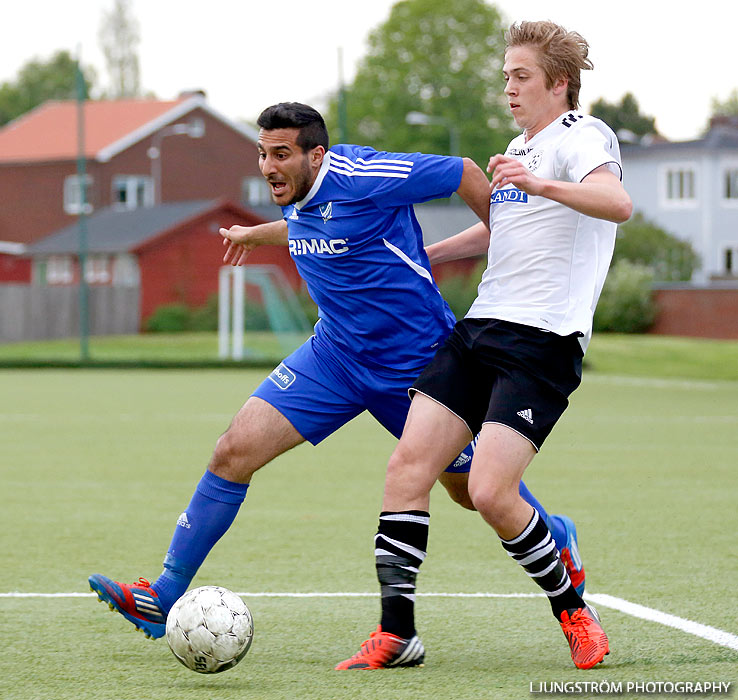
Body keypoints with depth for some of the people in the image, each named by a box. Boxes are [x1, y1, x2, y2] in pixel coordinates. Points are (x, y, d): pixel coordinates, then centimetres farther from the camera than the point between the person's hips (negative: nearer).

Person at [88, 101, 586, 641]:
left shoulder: (361, 178, -23)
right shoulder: (298, 197, 0)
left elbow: (464, 174, -14)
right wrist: (256, 234, 42)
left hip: (415, 361, -6)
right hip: (336, 352, 6)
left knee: (471, 488, 9)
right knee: (234, 453, -8)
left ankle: (559, 538, 42)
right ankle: (163, 598, -2)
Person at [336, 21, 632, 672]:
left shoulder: (582, 136, -5)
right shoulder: (520, 147, 22)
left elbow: (618, 204, -26)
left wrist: (540, 183, -40)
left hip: (542, 342, -8)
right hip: (480, 327, 8)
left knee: (490, 493, -18)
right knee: (408, 465, -6)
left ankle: (575, 613, 4)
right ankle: (396, 633, -1)